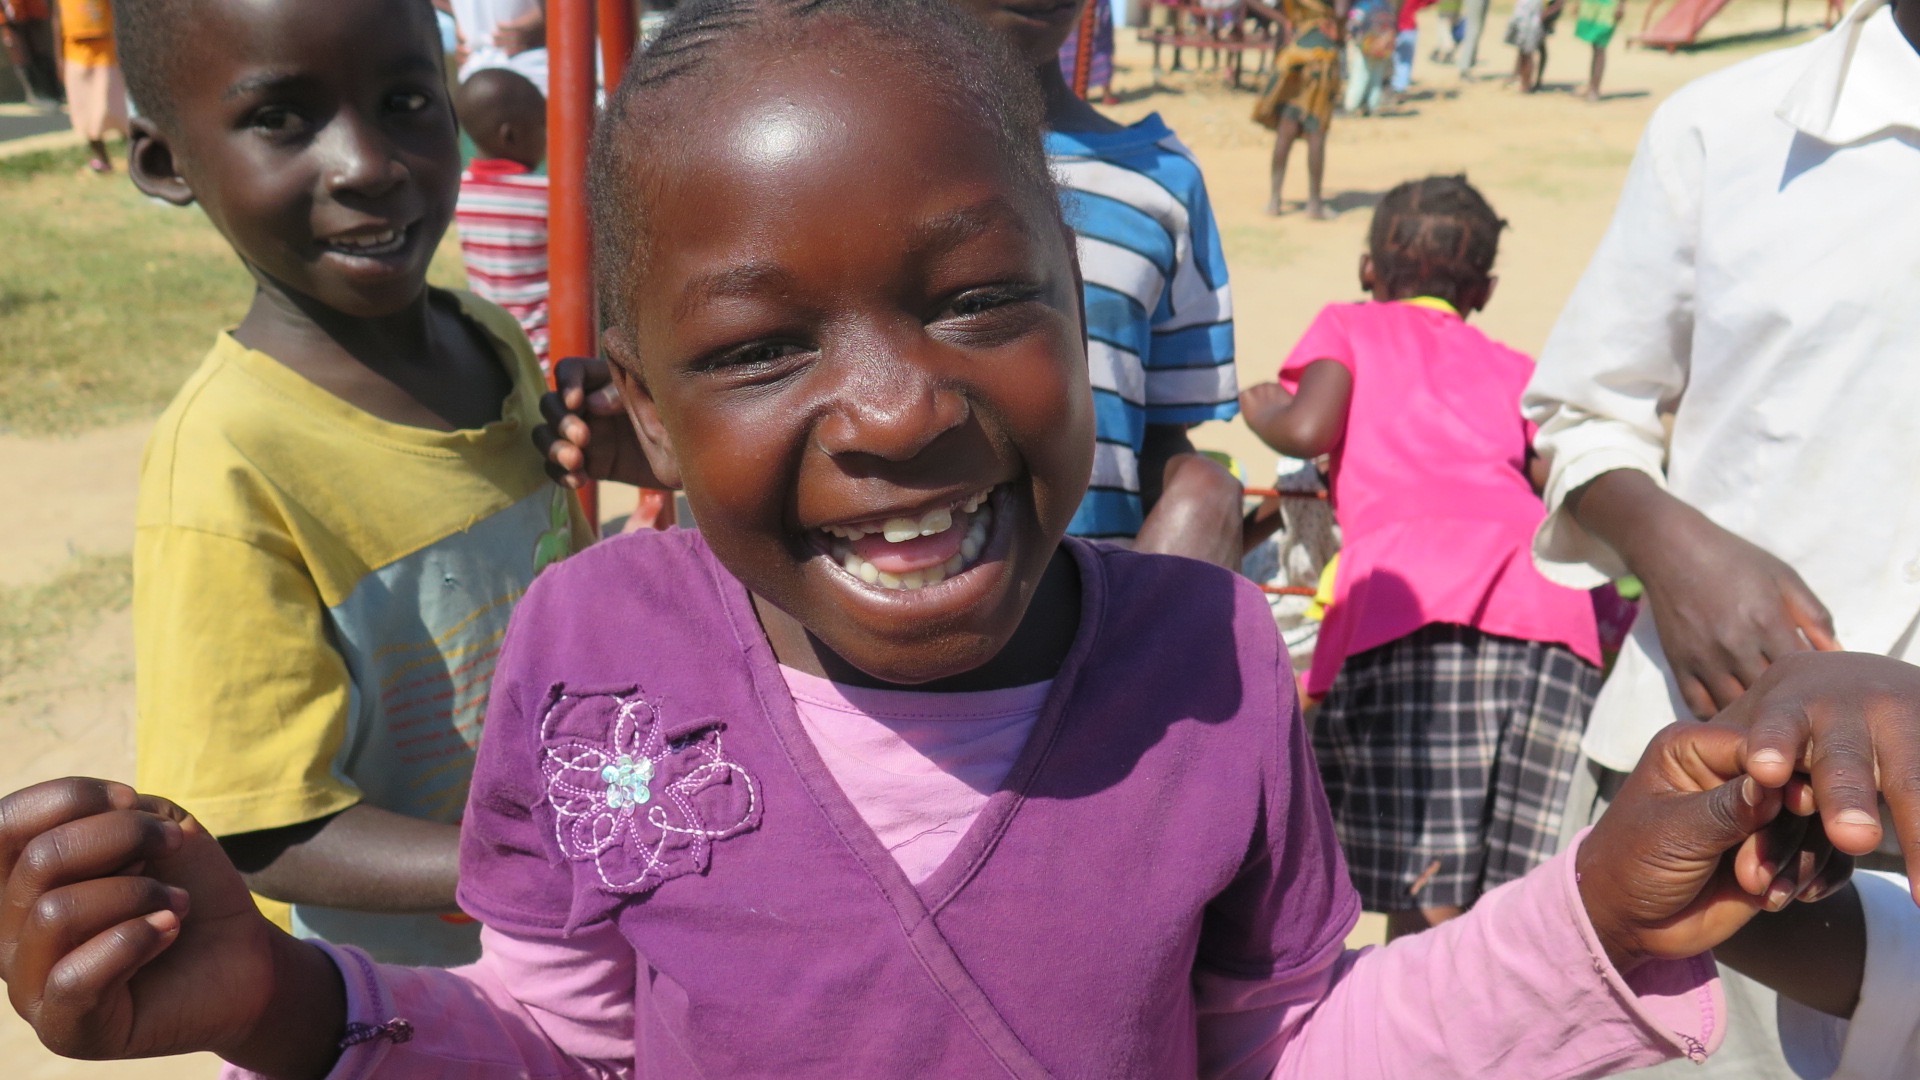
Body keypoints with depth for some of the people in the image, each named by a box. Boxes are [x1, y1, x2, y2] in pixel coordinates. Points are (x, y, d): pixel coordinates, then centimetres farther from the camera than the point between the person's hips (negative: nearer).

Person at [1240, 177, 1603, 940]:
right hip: (1549, 599, 4)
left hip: (1411, 593, -4)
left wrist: (1262, 412, 26)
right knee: (1524, 897, 7)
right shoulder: (1516, 369, 33)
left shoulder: (1348, 326, 24)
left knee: (1425, 901, -6)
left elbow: (1308, 429, 5)